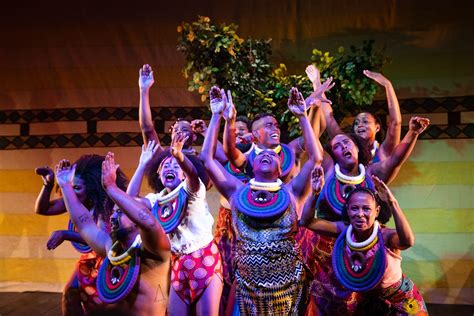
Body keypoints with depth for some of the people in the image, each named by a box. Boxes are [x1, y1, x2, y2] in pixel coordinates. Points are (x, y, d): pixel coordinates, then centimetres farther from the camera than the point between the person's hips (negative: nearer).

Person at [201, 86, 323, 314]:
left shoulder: (291, 193, 3)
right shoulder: (237, 191, 5)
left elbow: (316, 157, -4)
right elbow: (207, 158, 2)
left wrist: (302, 116, -3)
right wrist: (217, 115, 2)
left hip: (288, 288, 0)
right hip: (248, 288, 1)